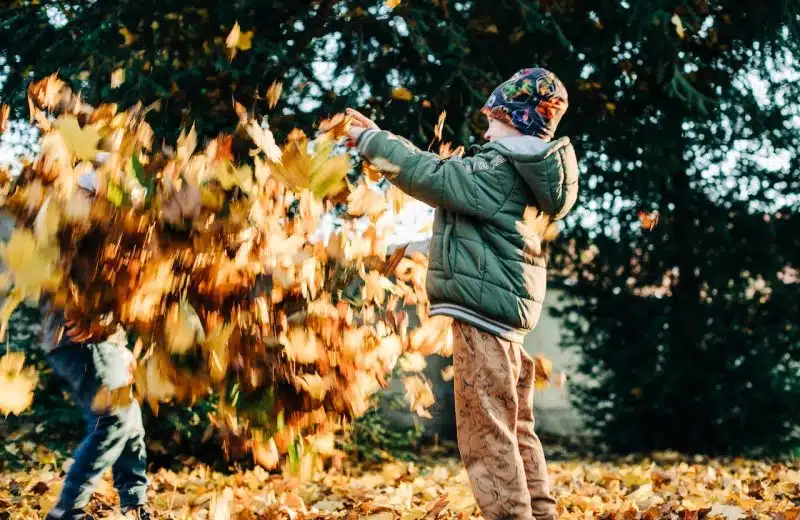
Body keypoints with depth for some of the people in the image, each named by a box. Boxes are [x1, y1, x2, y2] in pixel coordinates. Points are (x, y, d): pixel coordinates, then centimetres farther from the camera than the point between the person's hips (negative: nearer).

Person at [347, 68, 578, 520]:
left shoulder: (500, 173, -13)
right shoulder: (526, 173, 16)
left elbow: (432, 176, -16)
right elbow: (452, 176, 21)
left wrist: (371, 141, -5)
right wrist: (380, 139, 20)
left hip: (483, 309, -10)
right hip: (506, 308, 10)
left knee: (486, 429, -8)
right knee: (514, 428, 16)